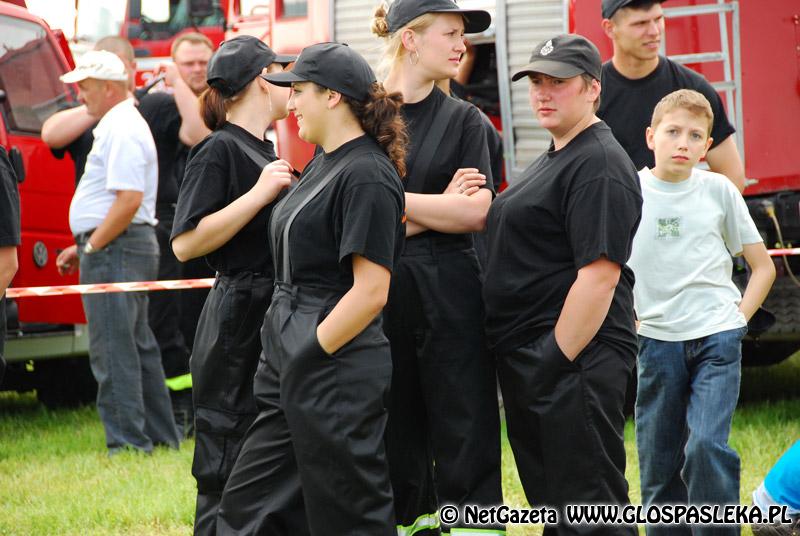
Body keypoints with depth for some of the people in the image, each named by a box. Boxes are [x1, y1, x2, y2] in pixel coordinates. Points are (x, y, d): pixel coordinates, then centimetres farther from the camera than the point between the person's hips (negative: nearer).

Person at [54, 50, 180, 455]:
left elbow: (129, 200, -23)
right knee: (138, 346, 15)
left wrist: (92, 246, -18)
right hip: (129, 249, 11)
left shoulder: (123, 130, -15)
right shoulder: (117, 126, 19)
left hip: (116, 251, -11)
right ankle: (160, 435, 20)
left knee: (112, 350, -10)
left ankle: (128, 443, -10)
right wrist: (83, 247, 18)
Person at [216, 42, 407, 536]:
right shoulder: (324, 164, 13)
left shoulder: (367, 176, -15)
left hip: (338, 371, -10)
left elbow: (371, 291, -20)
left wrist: (309, 356, -17)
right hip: (290, 367, 10)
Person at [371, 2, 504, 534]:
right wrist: (438, 208, -9)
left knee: (464, 438, -2)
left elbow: (475, 213, -6)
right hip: (377, 295, 0)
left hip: (450, 295, 0)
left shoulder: (464, 120, 6)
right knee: (395, 438, 7)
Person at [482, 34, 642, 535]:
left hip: (576, 357, -11)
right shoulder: (554, 160, 18)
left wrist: (559, 361, -23)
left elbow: (599, 274, -22)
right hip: (525, 359, 11)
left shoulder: (599, 165, -15)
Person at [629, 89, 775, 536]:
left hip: (717, 336, -1)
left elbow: (762, 266, 10)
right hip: (657, 341, 1)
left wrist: (739, 318, -1)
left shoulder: (718, 191, 2)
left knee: (707, 447, -17)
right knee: (658, 462, 4)